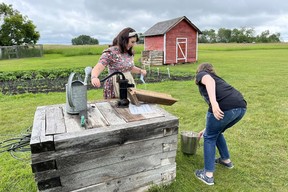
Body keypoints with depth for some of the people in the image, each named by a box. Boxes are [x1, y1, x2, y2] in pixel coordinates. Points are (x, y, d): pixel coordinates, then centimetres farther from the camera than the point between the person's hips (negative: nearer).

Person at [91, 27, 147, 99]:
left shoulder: (130, 53, 8)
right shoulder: (110, 52, -12)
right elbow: (97, 68, -24)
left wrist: (140, 71, 13)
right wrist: (94, 77, -43)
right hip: (116, 88, -6)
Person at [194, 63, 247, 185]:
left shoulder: (201, 74, 20)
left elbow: (209, 81, -10)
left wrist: (213, 102, -23)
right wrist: (207, 129, 53)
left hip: (225, 107, -7)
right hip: (241, 107, 7)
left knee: (209, 137, 14)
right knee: (216, 132, 30)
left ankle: (208, 175, 19)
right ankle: (226, 160, 46)